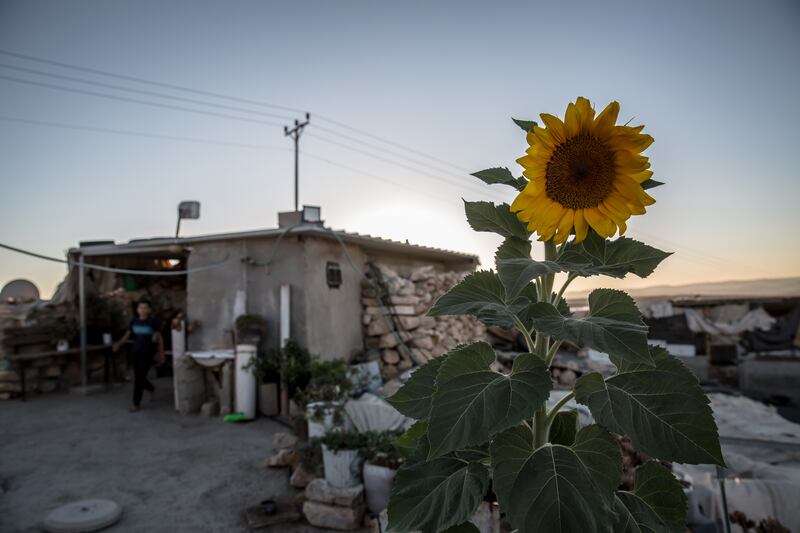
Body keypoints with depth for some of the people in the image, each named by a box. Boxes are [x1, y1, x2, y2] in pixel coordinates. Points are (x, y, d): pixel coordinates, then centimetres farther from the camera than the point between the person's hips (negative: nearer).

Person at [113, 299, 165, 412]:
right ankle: (151, 389, 42)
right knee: (138, 378, 12)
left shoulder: (152, 322, -7)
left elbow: (160, 338, -3)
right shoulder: (134, 322, 5)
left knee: (139, 378, -9)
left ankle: (136, 403, 2)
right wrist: (118, 344, -14)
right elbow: (127, 335, 6)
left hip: (148, 354, -5)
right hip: (136, 353, 5)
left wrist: (161, 354, -3)